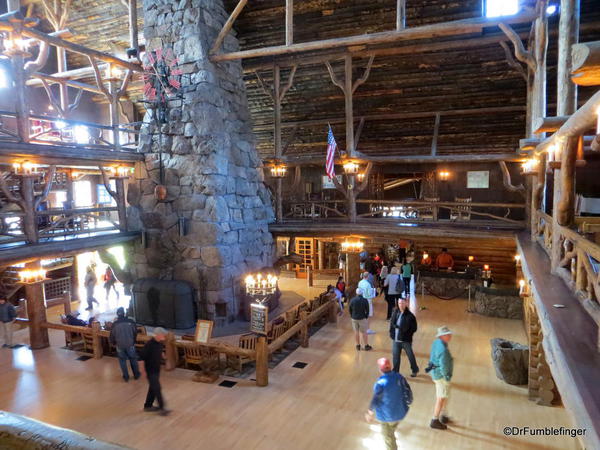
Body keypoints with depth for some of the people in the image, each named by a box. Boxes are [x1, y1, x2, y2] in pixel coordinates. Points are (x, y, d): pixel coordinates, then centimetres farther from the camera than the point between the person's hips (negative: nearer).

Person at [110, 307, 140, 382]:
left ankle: (126, 377, 23)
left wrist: (113, 343, 21)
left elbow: (112, 335, 1)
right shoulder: (131, 322, -8)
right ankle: (136, 375, 27)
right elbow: (135, 332, 1)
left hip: (120, 345, 0)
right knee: (133, 359, 17)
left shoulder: (115, 324, -7)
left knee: (122, 360, 17)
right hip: (130, 344, 0)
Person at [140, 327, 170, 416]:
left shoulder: (160, 344, 0)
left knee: (153, 388, 17)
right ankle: (161, 408, 0)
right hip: (150, 371, -8)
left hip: (157, 370, 8)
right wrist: (143, 371, -14)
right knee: (157, 389, -6)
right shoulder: (149, 344, -23)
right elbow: (142, 357, -19)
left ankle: (148, 406, 31)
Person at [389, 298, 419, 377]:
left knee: (410, 355, 16)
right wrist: (391, 333, -2)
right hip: (396, 339, 3)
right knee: (395, 356, 11)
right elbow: (391, 323, 9)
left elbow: (414, 328, -9)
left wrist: (408, 334, -18)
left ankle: (415, 370, 39)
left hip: (406, 340, -3)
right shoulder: (395, 312, -2)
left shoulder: (410, 316, -15)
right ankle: (395, 372, 26)